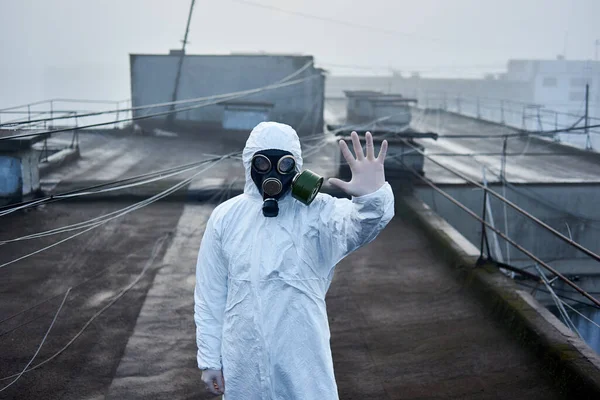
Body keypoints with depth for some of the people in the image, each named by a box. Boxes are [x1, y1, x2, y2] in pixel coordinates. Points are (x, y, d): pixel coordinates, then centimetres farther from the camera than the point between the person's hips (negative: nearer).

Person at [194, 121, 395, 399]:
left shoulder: (318, 212, -10)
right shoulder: (225, 217, -2)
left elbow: (360, 225, -32)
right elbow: (210, 295, 4)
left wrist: (373, 197, -55)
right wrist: (209, 358, 6)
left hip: (304, 363, -2)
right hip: (242, 364, 2)